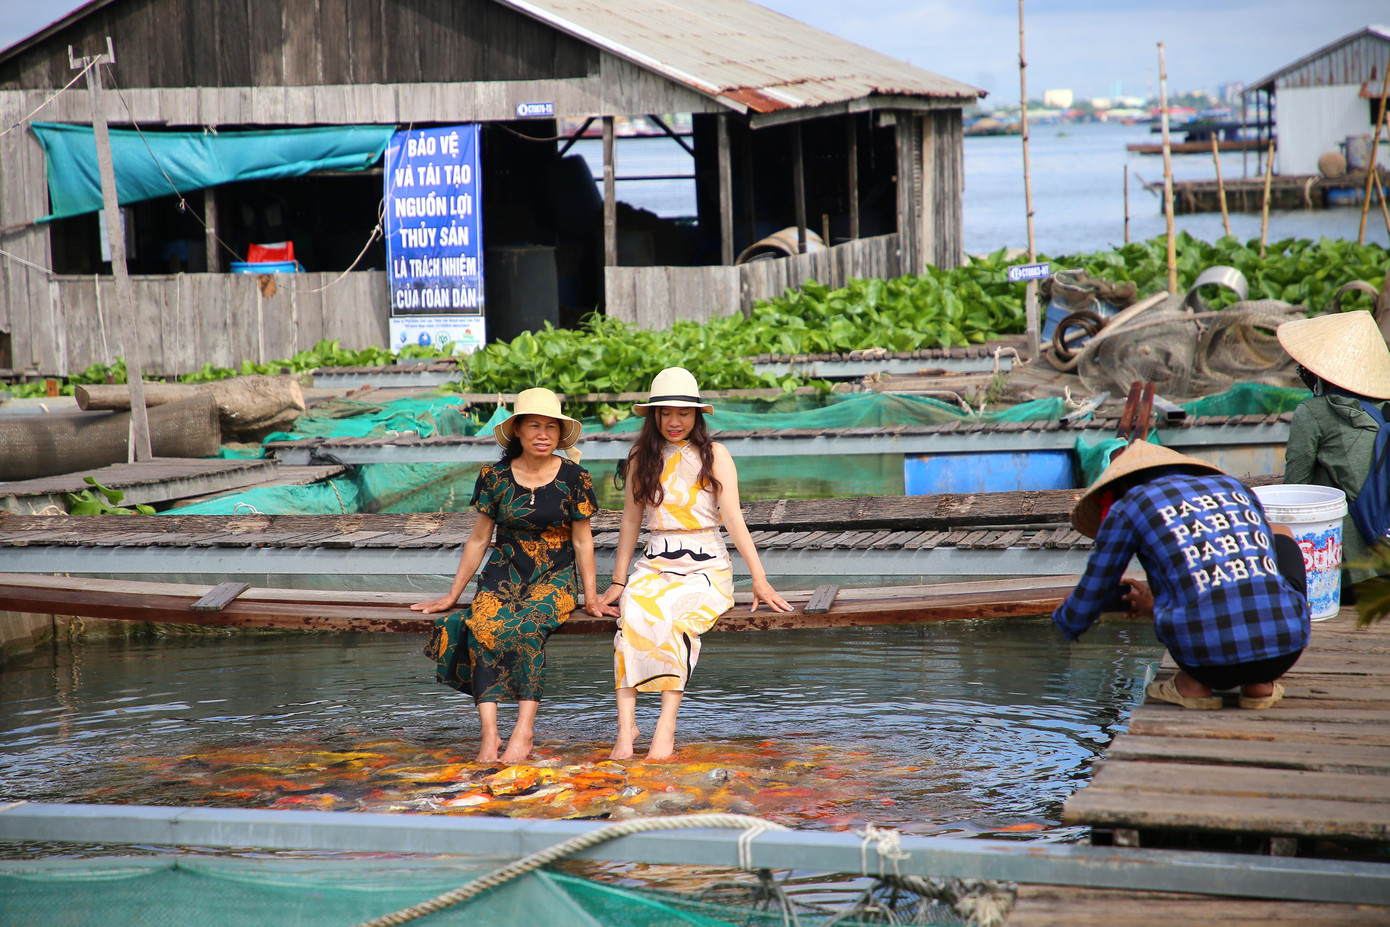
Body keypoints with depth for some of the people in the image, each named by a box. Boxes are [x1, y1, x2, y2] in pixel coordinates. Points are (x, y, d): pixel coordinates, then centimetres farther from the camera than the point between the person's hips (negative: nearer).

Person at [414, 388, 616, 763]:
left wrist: (591, 597, 0)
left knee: (526, 627, -35)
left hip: (555, 579, -1)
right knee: (483, 627, -31)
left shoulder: (574, 478, 1)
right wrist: (452, 594, 12)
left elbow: (582, 539, 6)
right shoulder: (495, 477, 4)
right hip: (504, 575, 2)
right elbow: (479, 539, 11)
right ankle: (488, 734, -37)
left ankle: (523, 731, -36)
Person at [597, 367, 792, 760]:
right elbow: (631, 521, 17)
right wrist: (618, 580, 13)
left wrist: (759, 579, -11)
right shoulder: (641, 457, 12)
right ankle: (626, 724, -38)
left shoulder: (714, 455, 3)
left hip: (706, 566, -2)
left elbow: (733, 517, -4)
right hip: (655, 565, 2)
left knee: (677, 617, -35)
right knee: (632, 615, -32)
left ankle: (667, 724, -39)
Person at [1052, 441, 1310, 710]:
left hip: (1211, 653, -3)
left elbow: (1081, 613, 21)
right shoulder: (1236, 488, 25)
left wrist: (1061, 618, 47)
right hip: (1287, 647, 3)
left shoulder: (1129, 505, 13)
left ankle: (1194, 682, 14)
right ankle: (1260, 682, 17)